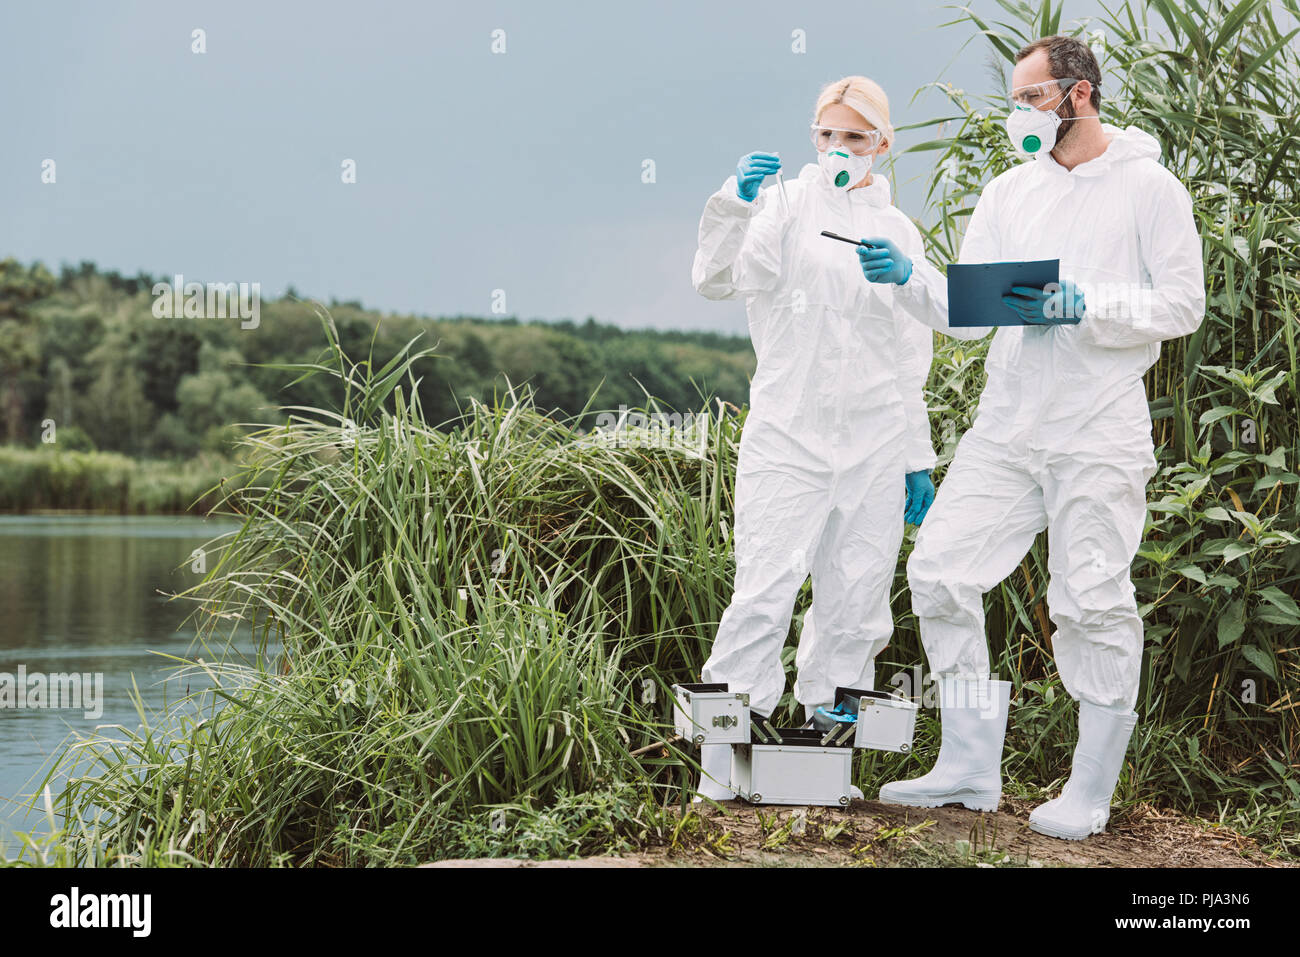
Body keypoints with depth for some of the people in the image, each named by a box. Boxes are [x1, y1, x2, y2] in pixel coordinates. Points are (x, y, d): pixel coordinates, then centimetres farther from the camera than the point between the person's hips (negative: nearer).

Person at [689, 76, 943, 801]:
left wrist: (918, 460, 15)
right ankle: (723, 760, -7)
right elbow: (720, 279, -11)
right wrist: (737, 202, -27)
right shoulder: (786, 205, 5)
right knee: (766, 592, -12)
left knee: (855, 603, 4)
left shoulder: (900, 233, 15)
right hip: (788, 434, -4)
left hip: (875, 443, 4)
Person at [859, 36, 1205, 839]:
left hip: (1099, 436, -5)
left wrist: (1083, 307, -16)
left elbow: (1182, 304, -6)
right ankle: (970, 769, 12)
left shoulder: (1149, 187, -2)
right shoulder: (1010, 192, 13)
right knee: (940, 570, 1)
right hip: (1007, 428, 6)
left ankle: (1091, 792, 13)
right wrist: (910, 276, -8)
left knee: (1094, 603, -1)